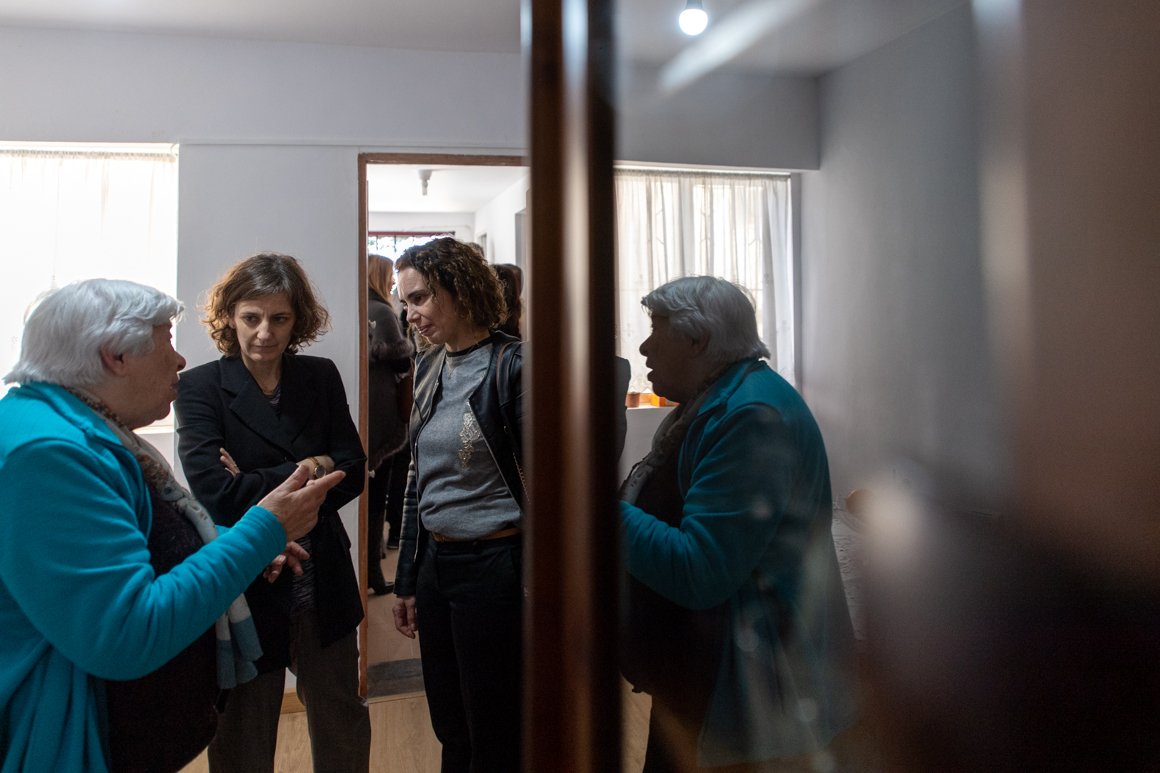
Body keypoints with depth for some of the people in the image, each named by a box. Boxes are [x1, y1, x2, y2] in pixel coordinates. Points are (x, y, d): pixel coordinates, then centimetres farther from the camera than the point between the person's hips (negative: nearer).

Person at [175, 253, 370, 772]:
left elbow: (353, 472, -4)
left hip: (323, 584, 3)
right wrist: (309, 471, -16)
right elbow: (214, 492, -21)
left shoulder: (321, 377, 1)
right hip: (246, 586, -3)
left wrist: (260, 484, -15)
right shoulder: (199, 388, -9)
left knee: (343, 729, 19)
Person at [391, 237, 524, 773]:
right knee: (450, 730, 18)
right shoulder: (429, 367, 8)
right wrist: (406, 581, 15)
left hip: (496, 567, -6)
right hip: (435, 563, 7)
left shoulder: (512, 366, -13)